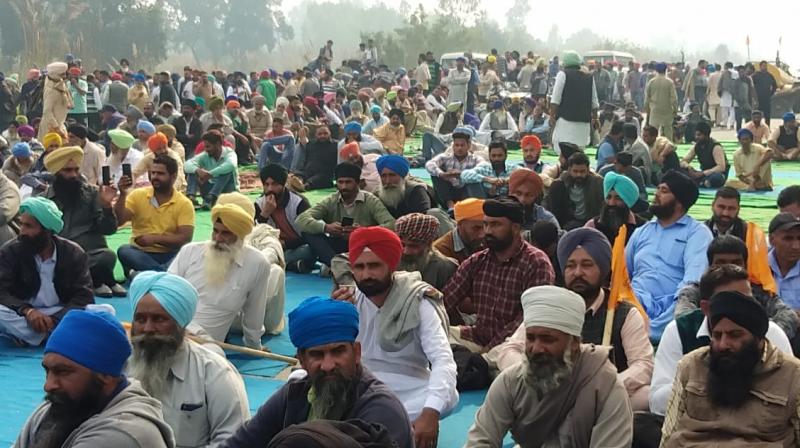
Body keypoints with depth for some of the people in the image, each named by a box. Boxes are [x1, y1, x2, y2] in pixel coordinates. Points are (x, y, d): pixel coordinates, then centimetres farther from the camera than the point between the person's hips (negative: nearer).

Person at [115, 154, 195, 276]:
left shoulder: (184, 204, -2)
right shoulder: (138, 195, 3)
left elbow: (185, 238, -10)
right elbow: (117, 221, -7)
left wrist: (155, 238, -20)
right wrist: (123, 195, -19)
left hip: (169, 256, -1)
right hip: (140, 253, 1)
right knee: (124, 250, -32)